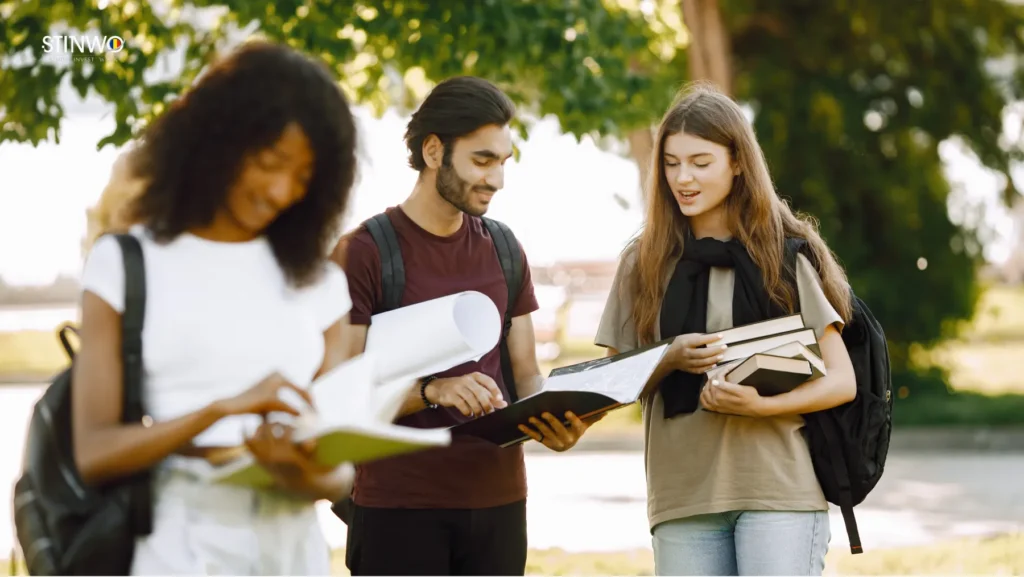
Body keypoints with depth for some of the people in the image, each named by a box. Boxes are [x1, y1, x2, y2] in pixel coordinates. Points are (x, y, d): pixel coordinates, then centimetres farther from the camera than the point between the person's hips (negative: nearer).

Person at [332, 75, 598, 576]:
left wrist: (552, 421, -9)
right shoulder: (364, 252, -5)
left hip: (499, 501, 5)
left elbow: (525, 373, 13)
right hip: (398, 509, -5)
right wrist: (433, 392, -27)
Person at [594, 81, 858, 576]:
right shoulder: (645, 263, 9)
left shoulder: (787, 253, 2)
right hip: (682, 496, 3)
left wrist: (760, 404, -17)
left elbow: (842, 381, 1)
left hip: (780, 491, -3)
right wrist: (670, 359, -9)